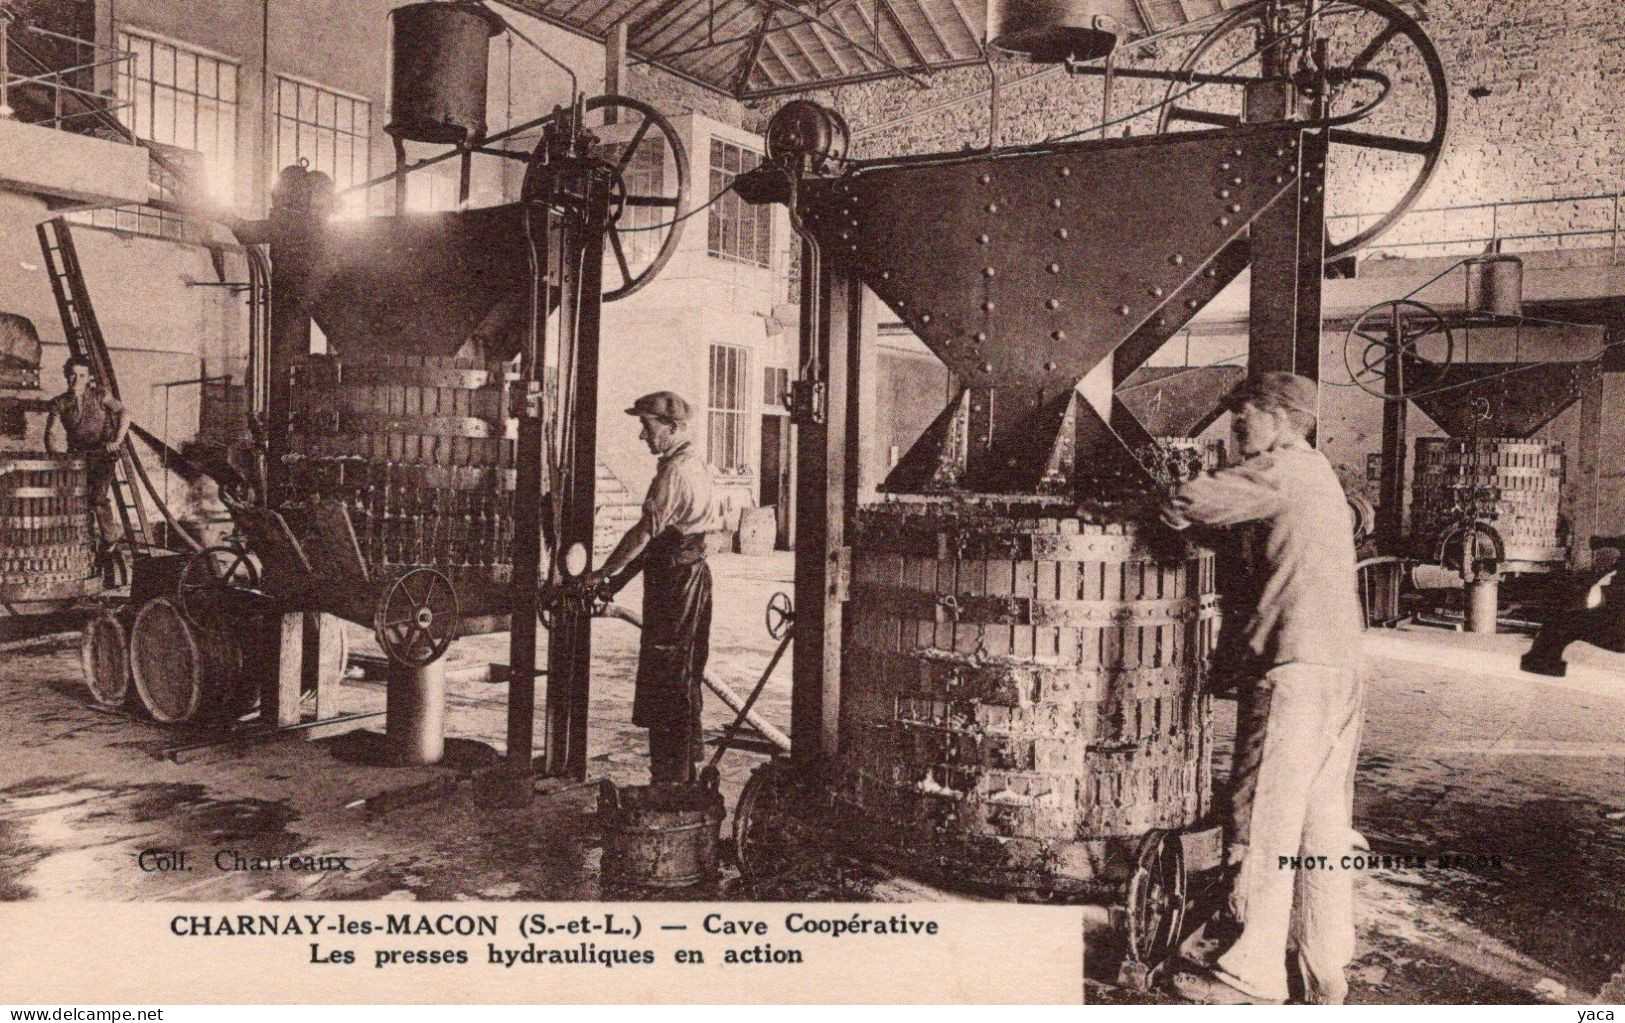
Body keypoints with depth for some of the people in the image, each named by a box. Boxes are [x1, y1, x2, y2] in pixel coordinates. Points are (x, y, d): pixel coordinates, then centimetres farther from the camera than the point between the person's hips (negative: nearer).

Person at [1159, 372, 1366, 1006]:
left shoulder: (1284, 468, -7)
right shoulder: (1321, 475, 23)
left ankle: (1256, 972, 4)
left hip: (1296, 667, -9)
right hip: (1342, 669, 9)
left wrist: (1171, 513, 4)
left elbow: (1194, 500, -16)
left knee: (1265, 817, -3)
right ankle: (1327, 973, 18)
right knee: (1322, 821, 12)